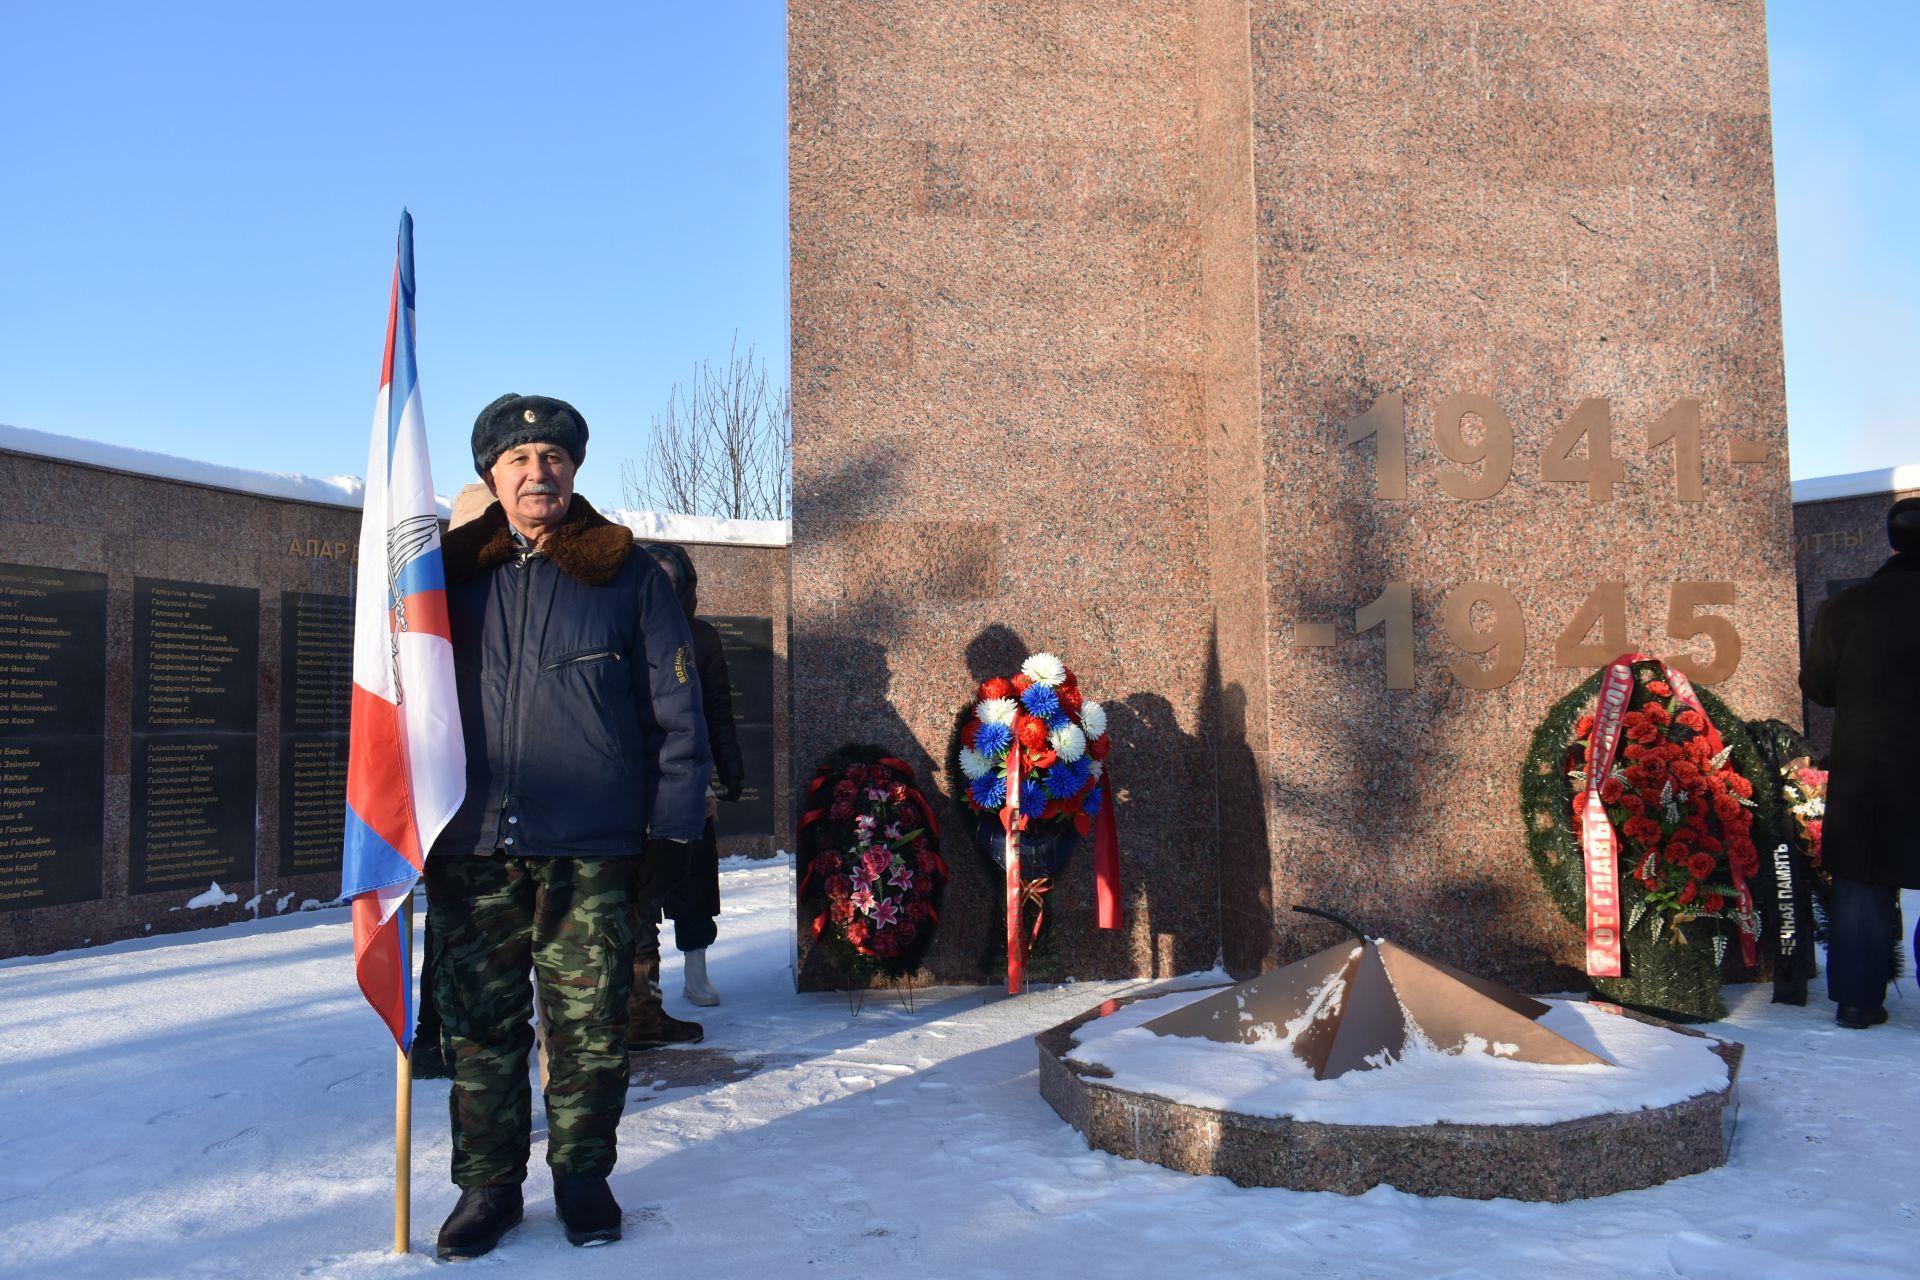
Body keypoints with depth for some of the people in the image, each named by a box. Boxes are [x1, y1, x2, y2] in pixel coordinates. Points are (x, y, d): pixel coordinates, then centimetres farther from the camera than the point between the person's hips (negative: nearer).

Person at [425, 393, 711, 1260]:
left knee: (588, 1026, 5)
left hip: (591, 850, -2)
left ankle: (583, 1175, 24)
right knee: (480, 1026, 8)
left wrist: (671, 829, -3)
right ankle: (487, 1184, 24)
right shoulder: (451, 573, 9)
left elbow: (676, 711, 2)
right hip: (472, 844, 2)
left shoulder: (628, 576, 3)